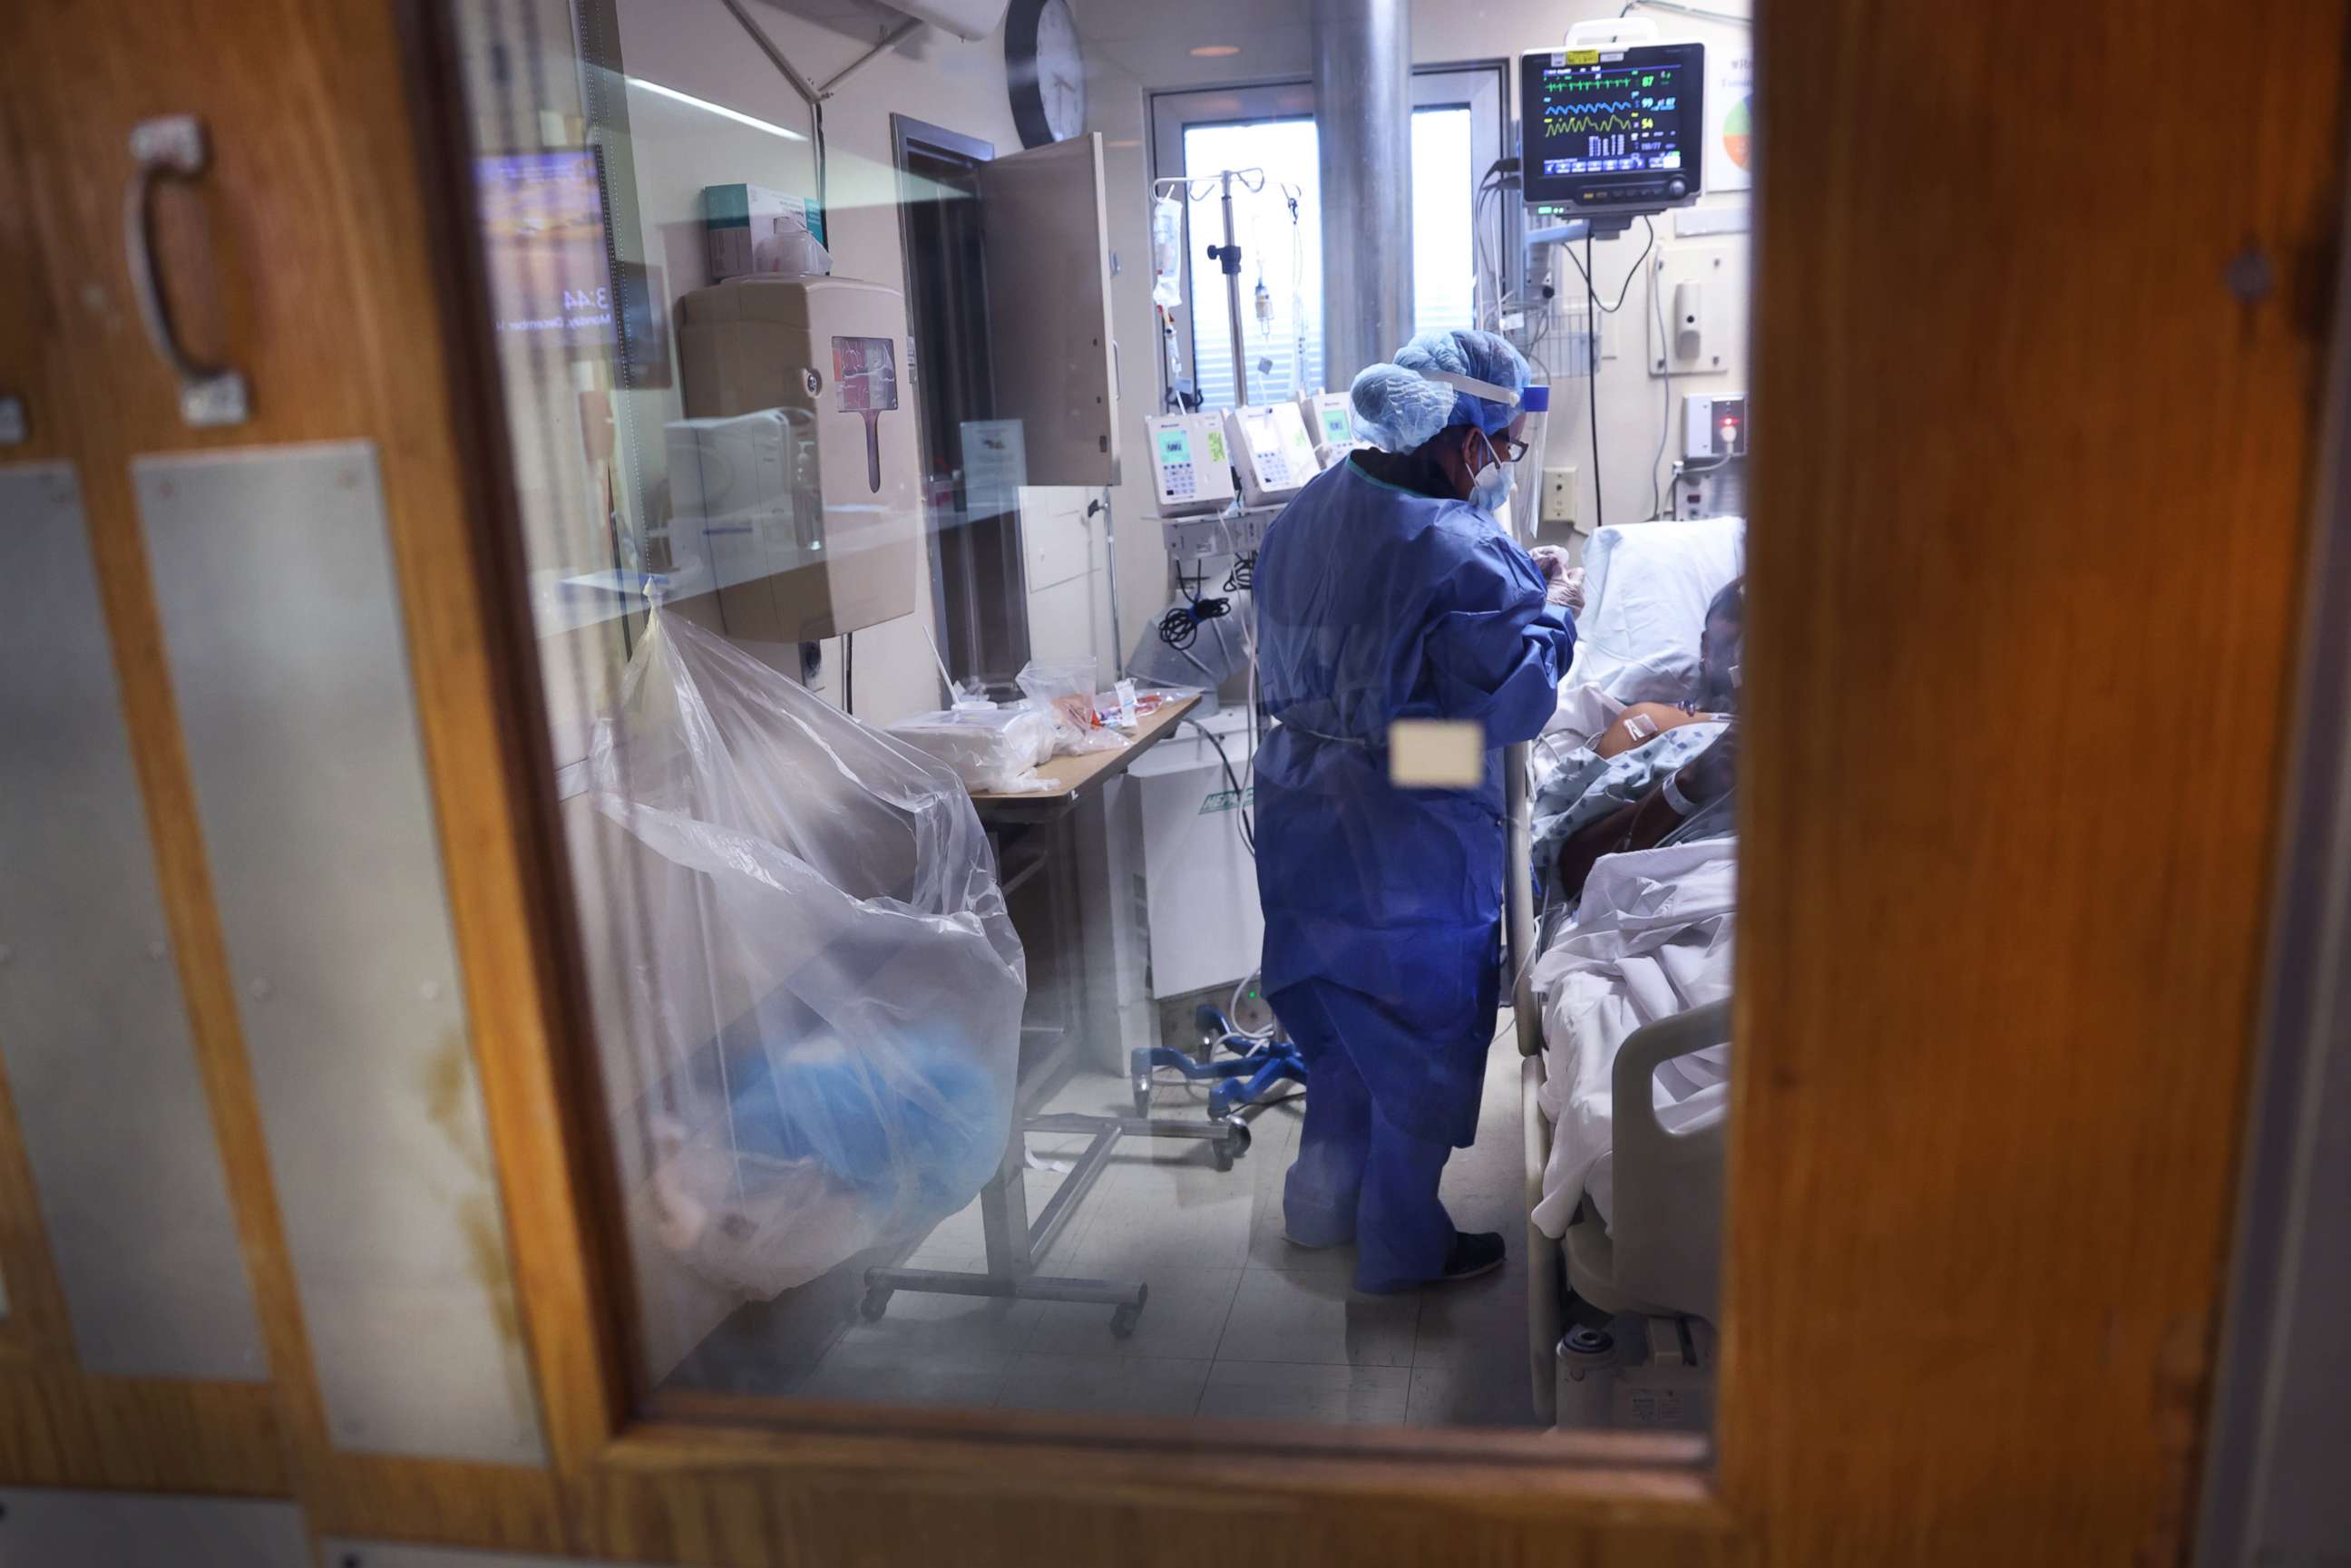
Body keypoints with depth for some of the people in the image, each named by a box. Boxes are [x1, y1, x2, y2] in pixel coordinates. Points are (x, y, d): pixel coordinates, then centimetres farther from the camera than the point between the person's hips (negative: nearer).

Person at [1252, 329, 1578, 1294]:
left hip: (1301, 817, 8)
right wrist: (1550, 610, -2)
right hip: (1408, 847, -8)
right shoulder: (1462, 556, -24)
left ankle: (1324, 1202, 42)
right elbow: (1512, 704, -20)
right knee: (1421, 1046, 12)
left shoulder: (1308, 512, 2)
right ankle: (1403, 1248, 30)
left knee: (1341, 1018, 26)